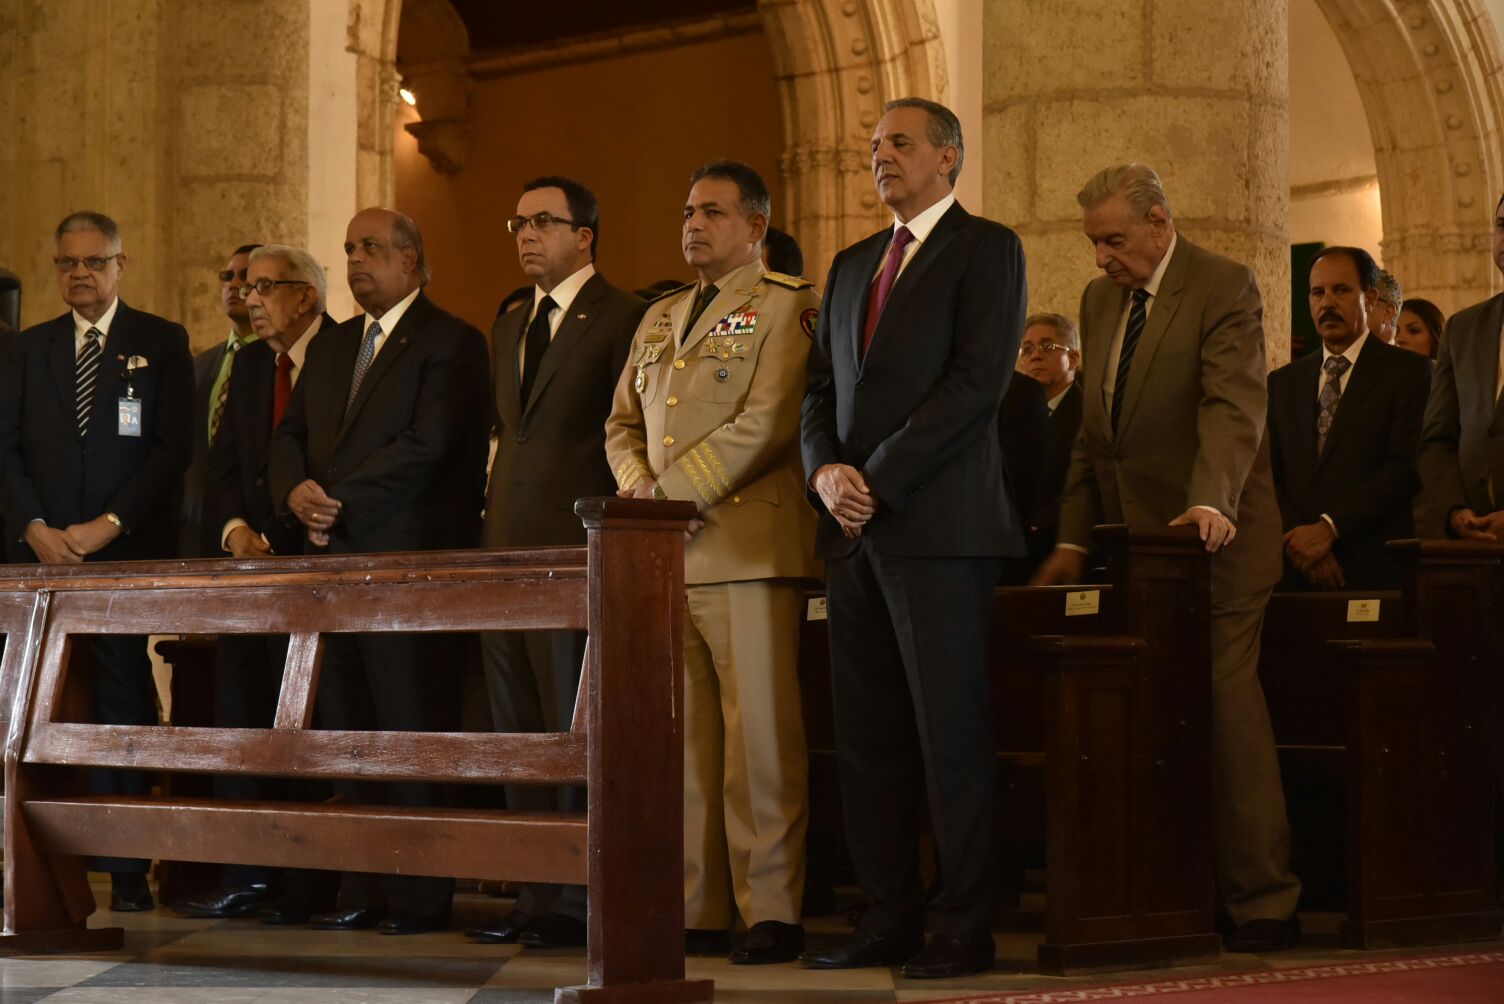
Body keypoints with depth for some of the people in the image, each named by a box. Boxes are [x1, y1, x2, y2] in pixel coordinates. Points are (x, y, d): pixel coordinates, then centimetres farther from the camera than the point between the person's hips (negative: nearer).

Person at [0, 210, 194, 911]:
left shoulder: (162, 344, 7)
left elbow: (172, 448, -1)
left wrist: (109, 525, -10)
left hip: (127, 552, -2)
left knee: (124, 707, -4)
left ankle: (126, 868, -2)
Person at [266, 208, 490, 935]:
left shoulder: (450, 344, -3)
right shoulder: (329, 347, 21)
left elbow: (429, 445, -15)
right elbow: (287, 438, 17)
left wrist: (339, 501, -13)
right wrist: (297, 492, -5)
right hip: (335, 563, 7)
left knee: (413, 731, -5)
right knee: (347, 731, 7)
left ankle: (421, 896, -1)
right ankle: (361, 892, 11)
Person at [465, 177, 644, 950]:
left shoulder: (623, 319, -5)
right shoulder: (508, 326, 20)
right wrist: (495, 521, 14)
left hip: (578, 552, -8)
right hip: (507, 551, 8)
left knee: (577, 734, -7)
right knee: (520, 734, 10)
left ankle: (580, 902, -4)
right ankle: (535, 894, 15)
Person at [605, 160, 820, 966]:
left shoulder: (786, 306, 0)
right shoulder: (658, 318, 23)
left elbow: (766, 423, -12)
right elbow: (623, 423, 23)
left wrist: (670, 491, -13)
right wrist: (637, 487, 1)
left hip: (748, 549, -7)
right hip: (661, 555, 7)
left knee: (757, 737, -7)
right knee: (680, 742, 6)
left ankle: (772, 912, -2)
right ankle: (695, 911, 10)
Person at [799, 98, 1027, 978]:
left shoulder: (986, 248, -1)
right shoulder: (852, 264, 22)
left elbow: (977, 380, -11)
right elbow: (823, 387, 19)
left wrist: (879, 480, -14)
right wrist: (826, 469, -2)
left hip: (938, 523, -7)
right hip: (856, 528, 7)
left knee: (951, 734, -6)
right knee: (867, 736, 6)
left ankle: (966, 929, -2)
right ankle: (890, 919, 12)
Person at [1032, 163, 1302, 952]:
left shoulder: (1224, 288, -7)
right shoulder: (1099, 300, 16)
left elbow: (1234, 405, -20)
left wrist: (1210, 504, -35)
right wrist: (1074, 539, 14)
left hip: (1212, 538, -6)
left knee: (1223, 704, -10)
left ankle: (1263, 904, -4)